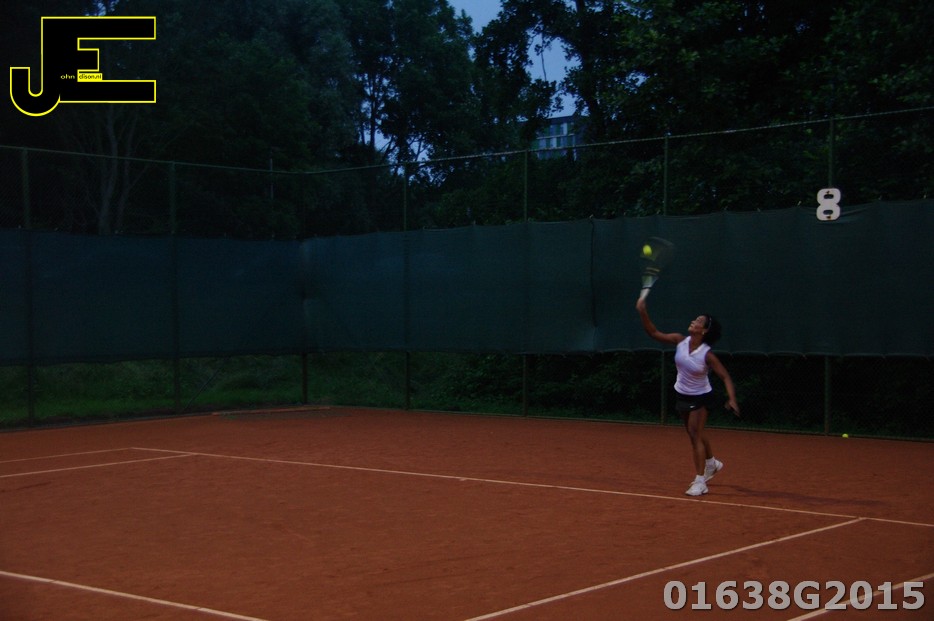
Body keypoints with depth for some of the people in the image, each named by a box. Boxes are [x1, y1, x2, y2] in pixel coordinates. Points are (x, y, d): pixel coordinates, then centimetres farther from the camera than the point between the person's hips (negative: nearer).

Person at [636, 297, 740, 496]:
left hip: (700, 397, -6)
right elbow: (654, 333, -11)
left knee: (695, 434, -12)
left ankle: (700, 482, -8)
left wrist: (732, 399, -39)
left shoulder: (707, 355, -27)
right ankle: (712, 463, 47)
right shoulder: (680, 341, -14)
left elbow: (725, 377, -24)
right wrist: (643, 313, -24)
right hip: (682, 395, 6)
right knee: (695, 433, 22)